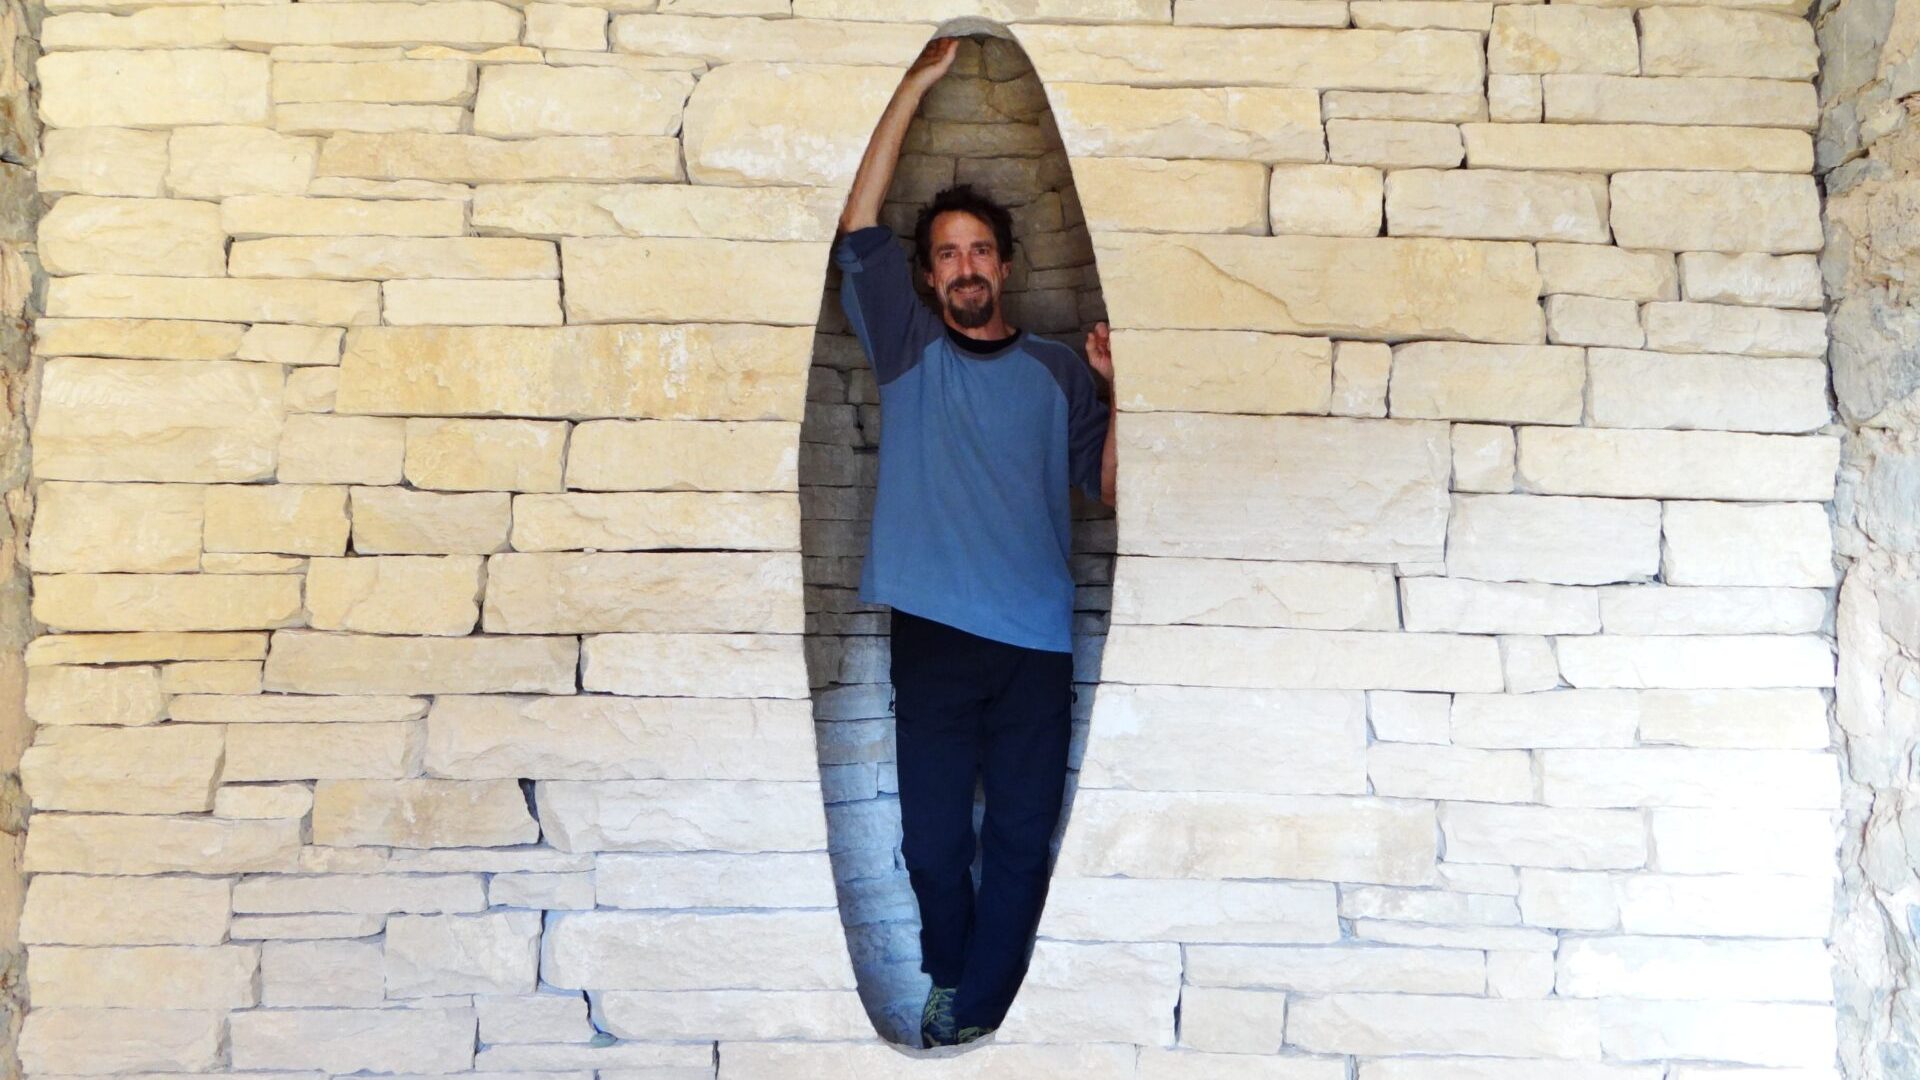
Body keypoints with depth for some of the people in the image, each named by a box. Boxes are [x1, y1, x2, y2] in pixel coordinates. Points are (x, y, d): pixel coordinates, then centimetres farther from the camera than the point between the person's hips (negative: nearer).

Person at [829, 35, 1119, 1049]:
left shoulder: (1057, 371, 10)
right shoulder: (908, 350, 7)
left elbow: (1108, 484, 6)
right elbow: (858, 230, -2)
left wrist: (1121, 391, -9)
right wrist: (914, 86, -4)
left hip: (1036, 641, 1)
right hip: (933, 635, 0)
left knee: (1021, 841, 5)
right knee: (933, 840, 8)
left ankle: (975, 1012, 20)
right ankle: (950, 979, 32)